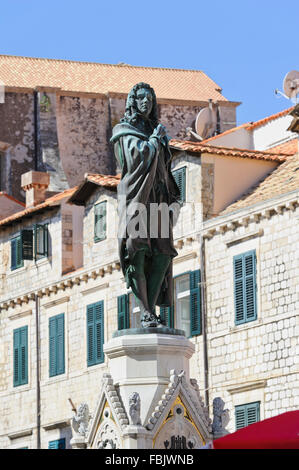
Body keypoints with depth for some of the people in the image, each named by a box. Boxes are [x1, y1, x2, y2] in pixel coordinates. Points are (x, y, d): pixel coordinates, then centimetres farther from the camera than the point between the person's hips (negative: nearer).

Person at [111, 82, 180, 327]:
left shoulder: (158, 132, 25)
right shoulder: (124, 130, 6)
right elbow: (140, 154, -13)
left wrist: (174, 199, 10)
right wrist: (155, 138, 4)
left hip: (158, 197, 6)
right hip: (136, 195, -6)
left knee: (163, 254, -8)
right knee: (138, 249, -18)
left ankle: (152, 308, -6)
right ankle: (145, 310, -21)